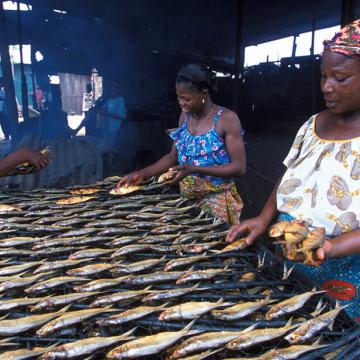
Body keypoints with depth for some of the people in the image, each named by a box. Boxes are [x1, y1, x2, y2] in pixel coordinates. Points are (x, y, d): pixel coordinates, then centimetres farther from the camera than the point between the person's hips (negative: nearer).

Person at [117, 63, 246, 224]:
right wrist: (141, 173, -3)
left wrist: (194, 169, -27)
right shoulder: (185, 116, 2)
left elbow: (239, 167, -18)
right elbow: (173, 156, 9)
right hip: (187, 197, 5)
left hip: (217, 200, -5)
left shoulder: (227, 119, -16)